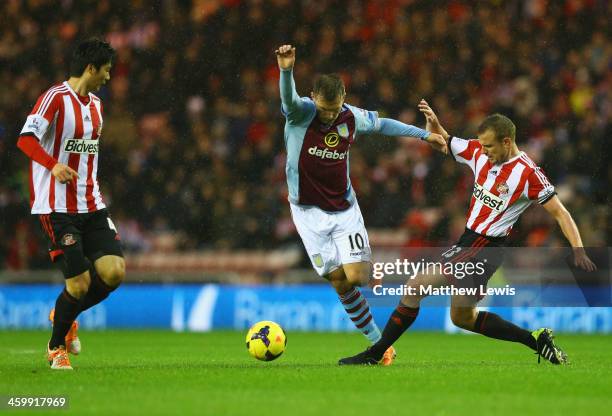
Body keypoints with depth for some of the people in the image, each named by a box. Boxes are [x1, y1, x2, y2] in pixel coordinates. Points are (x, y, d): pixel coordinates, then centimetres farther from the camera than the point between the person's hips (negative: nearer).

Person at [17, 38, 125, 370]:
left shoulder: (95, 104, 16)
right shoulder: (55, 98, -11)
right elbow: (26, 139, -20)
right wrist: (54, 165, -35)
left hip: (91, 206, 8)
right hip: (58, 208, -8)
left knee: (114, 271, -7)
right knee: (79, 283, -9)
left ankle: (64, 317, 19)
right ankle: (57, 346, 16)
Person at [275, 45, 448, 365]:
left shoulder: (353, 118, -5)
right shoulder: (300, 113, -15)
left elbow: (381, 124, 16)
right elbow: (288, 98, -39)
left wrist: (424, 135, 22)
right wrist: (286, 71, -61)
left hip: (344, 209, 2)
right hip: (309, 211, -2)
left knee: (356, 277, -15)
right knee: (339, 283, -3)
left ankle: (368, 264, 21)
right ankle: (378, 342, 9)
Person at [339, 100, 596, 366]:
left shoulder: (528, 173, -14)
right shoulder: (479, 153, 4)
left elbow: (559, 213, -10)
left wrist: (578, 251, -19)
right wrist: (432, 121, -6)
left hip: (484, 249, -9)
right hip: (468, 242, 9)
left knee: (414, 288, -11)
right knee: (463, 318, 18)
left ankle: (375, 353, -2)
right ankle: (537, 341, 20)